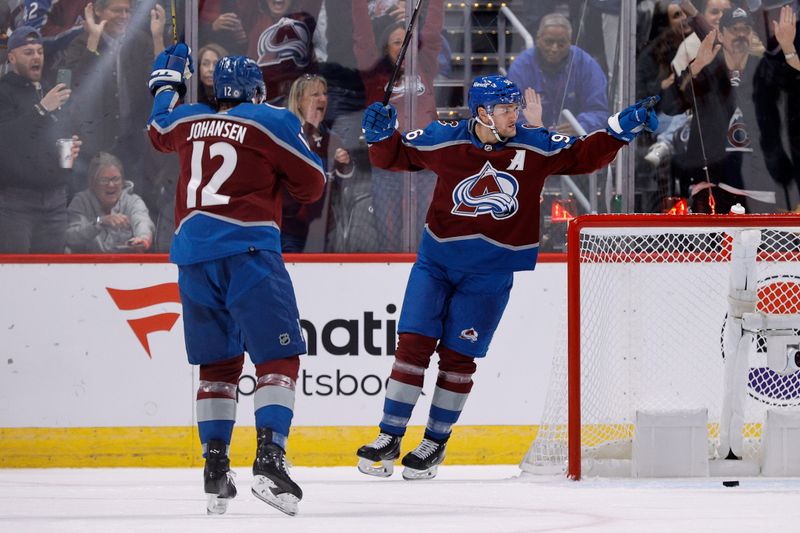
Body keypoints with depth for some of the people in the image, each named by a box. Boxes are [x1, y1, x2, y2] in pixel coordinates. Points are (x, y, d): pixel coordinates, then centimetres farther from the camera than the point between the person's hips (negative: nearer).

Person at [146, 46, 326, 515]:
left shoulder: (188, 121, 16)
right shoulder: (273, 121, 2)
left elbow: (159, 130, 40)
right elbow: (312, 185, 5)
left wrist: (167, 83, 56)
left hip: (193, 256, 5)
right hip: (248, 251, -5)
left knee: (217, 362, 16)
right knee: (278, 355, -6)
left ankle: (215, 467, 10)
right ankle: (269, 457, -24)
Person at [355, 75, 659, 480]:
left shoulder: (535, 146, -7)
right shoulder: (443, 141, -7)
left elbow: (583, 155, -3)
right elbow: (395, 156, 4)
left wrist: (621, 129, -16)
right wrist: (381, 136, -16)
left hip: (491, 274, 0)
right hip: (436, 260, 0)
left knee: (457, 356, 2)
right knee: (414, 344, -5)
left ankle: (435, 442, 17)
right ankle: (389, 439, 2)